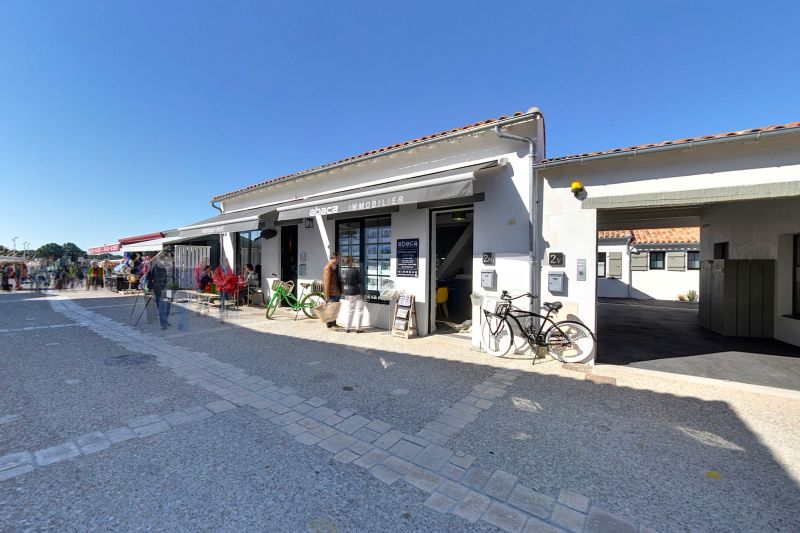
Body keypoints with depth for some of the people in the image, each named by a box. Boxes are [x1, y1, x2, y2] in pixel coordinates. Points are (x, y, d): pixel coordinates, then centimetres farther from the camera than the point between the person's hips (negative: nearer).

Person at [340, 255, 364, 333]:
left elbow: (342, 282, 8)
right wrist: (362, 293, -6)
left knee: (350, 310, 16)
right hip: (357, 293, -6)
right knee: (359, 310, 8)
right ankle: (358, 328, 10)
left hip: (347, 294, 6)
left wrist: (344, 293, 17)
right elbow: (359, 282, -13)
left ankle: (347, 328, 18)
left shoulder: (343, 270, 2)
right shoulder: (355, 270, -16)